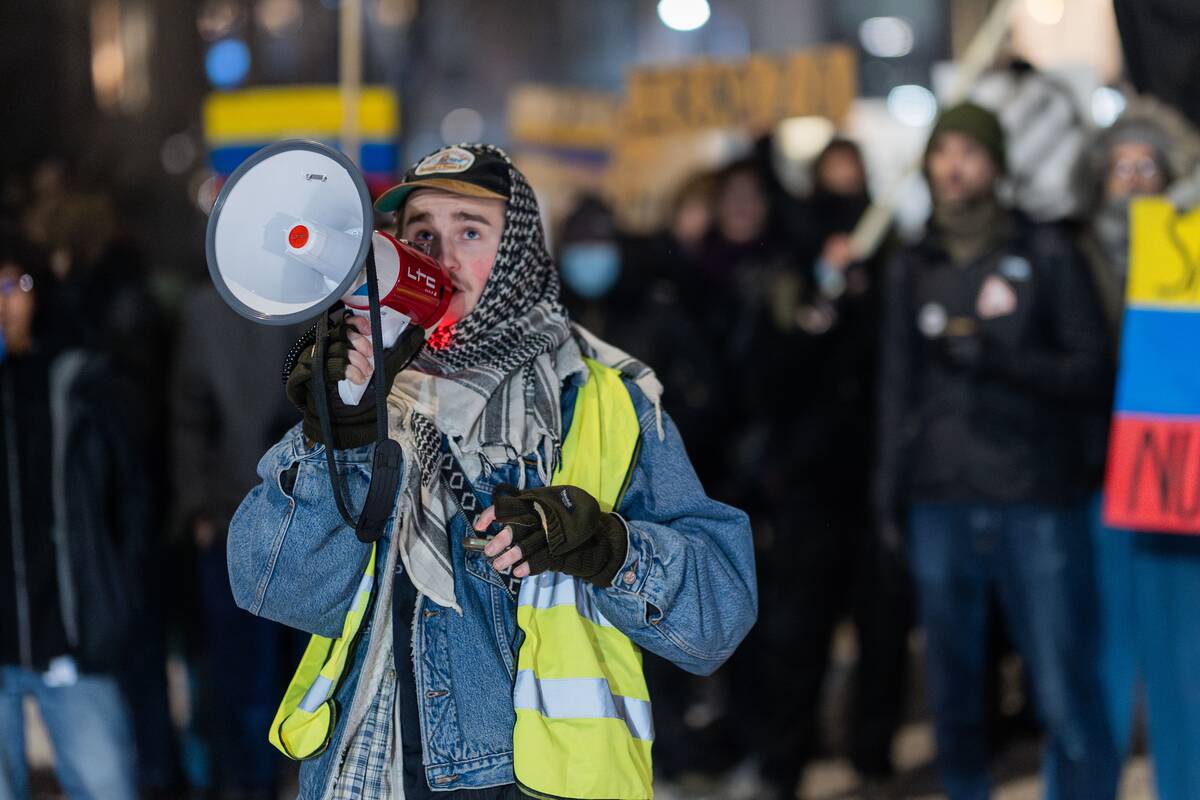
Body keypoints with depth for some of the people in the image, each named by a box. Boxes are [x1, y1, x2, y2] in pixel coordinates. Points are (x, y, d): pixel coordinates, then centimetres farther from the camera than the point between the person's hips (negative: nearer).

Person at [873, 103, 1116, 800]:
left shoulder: (1047, 255, 5)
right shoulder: (912, 269, 14)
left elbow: (1089, 369, 0)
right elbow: (898, 388, 15)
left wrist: (997, 357, -14)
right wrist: (889, 495, 10)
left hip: (1038, 503, -3)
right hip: (943, 506, 3)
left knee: (1067, 702, -8)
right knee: (954, 701, 5)